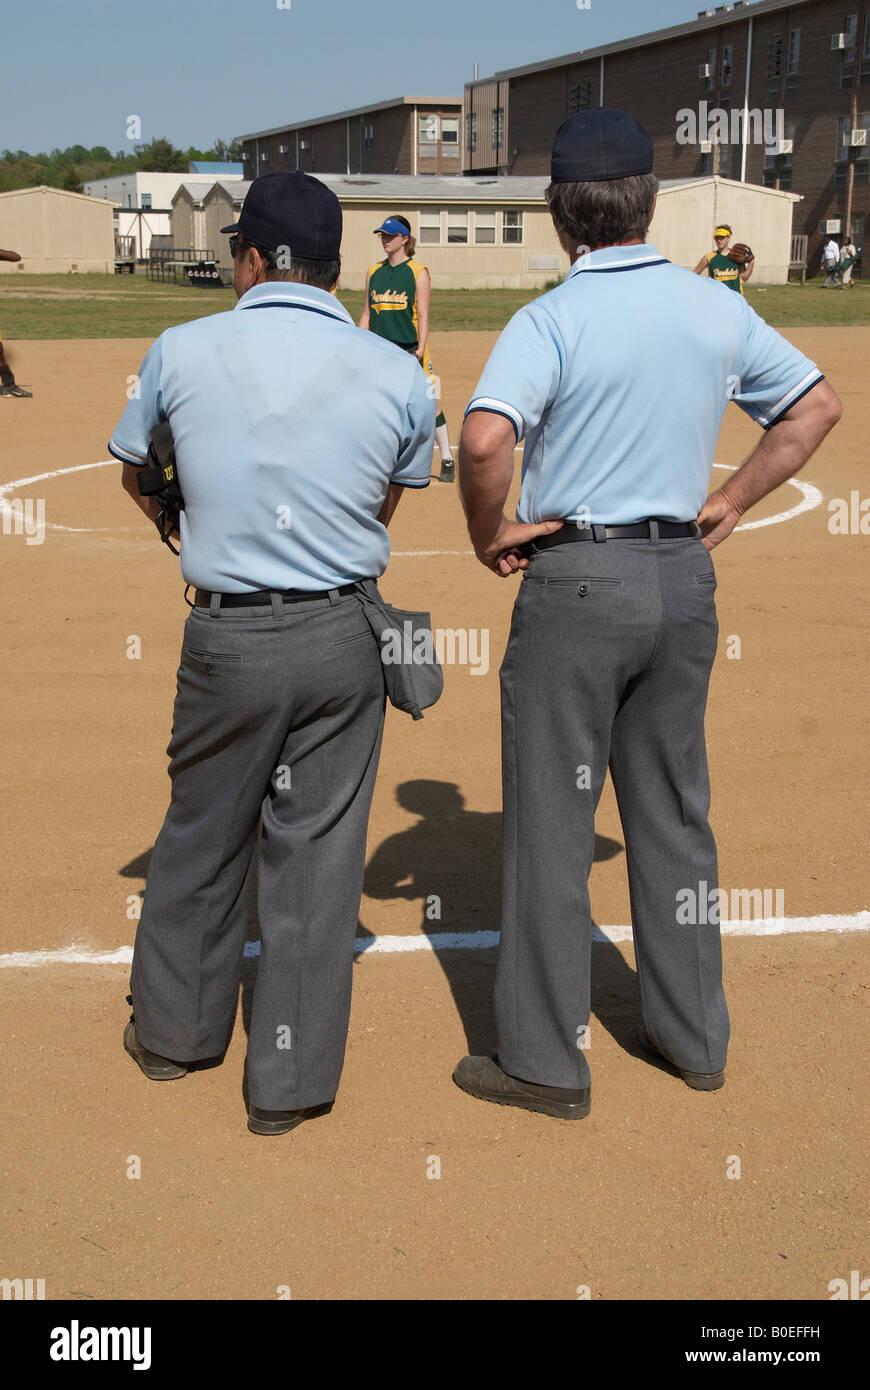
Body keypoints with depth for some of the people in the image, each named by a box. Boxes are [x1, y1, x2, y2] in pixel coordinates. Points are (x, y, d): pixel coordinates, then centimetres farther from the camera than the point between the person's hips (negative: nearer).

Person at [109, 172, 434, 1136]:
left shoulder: (181, 352, -3)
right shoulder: (399, 375, -3)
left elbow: (136, 472, 14)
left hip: (228, 637, 0)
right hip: (347, 635, 1)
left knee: (202, 836, 18)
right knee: (318, 849, 9)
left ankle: (172, 1030, 38)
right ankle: (291, 1080, 20)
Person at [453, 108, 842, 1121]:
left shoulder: (551, 319, -13)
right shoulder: (717, 309, 4)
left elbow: (484, 438, -29)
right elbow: (816, 404, 13)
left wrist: (488, 536, -11)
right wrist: (729, 504, 13)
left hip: (575, 581, -5)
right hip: (684, 577, 6)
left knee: (551, 823, 4)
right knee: (674, 812, 17)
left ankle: (544, 1061, 13)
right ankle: (693, 1034, 29)